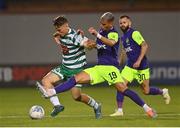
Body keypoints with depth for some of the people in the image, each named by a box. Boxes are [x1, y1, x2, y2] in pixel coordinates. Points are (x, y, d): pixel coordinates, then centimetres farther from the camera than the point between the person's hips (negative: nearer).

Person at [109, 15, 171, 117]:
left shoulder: (134, 33, -14)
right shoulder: (123, 37, 12)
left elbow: (145, 46, -20)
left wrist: (139, 61, -25)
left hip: (141, 67, -7)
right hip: (130, 66, 7)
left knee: (146, 91, 3)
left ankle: (163, 92, 31)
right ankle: (120, 110, -7)